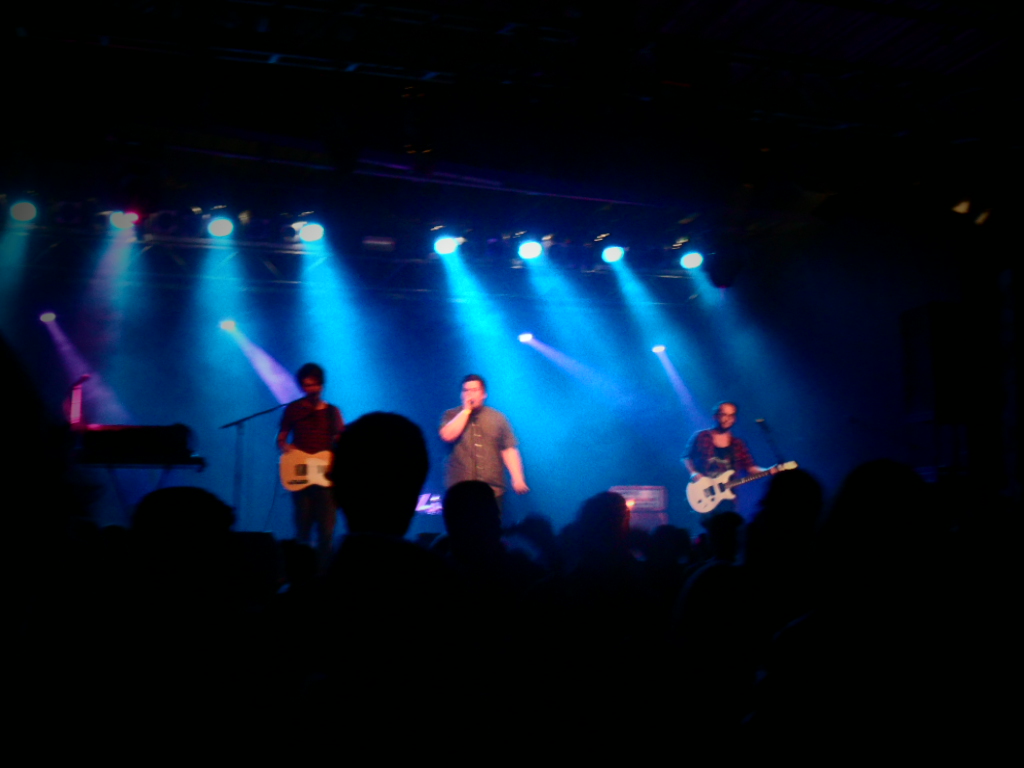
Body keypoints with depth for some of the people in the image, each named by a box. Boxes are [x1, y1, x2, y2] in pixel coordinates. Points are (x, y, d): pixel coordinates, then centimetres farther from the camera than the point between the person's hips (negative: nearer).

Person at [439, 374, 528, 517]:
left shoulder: (498, 418, 12)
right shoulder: (451, 415, 11)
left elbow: (509, 450, 8)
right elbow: (448, 436, -10)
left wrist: (518, 478, -4)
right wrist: (466, 410, -5)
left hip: (493, 490, 1)